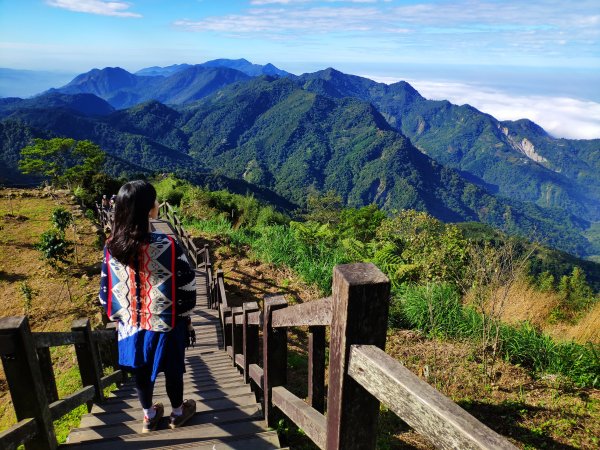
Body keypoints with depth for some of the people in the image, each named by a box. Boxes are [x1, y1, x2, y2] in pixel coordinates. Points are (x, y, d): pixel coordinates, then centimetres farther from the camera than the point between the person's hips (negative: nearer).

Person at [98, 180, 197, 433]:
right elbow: (187, 285, -15)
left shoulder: (111, 248, -12)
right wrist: (186, 315, 3)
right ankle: (178, 412, 42)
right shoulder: (167, 246, -25)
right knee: (172, 370, 19)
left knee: (141, 371, 23)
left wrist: (117, 318, 16)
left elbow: (106, 290, 0)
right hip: (166, 323, -4)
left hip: (131, 324, 4)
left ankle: (149, 416, 44)